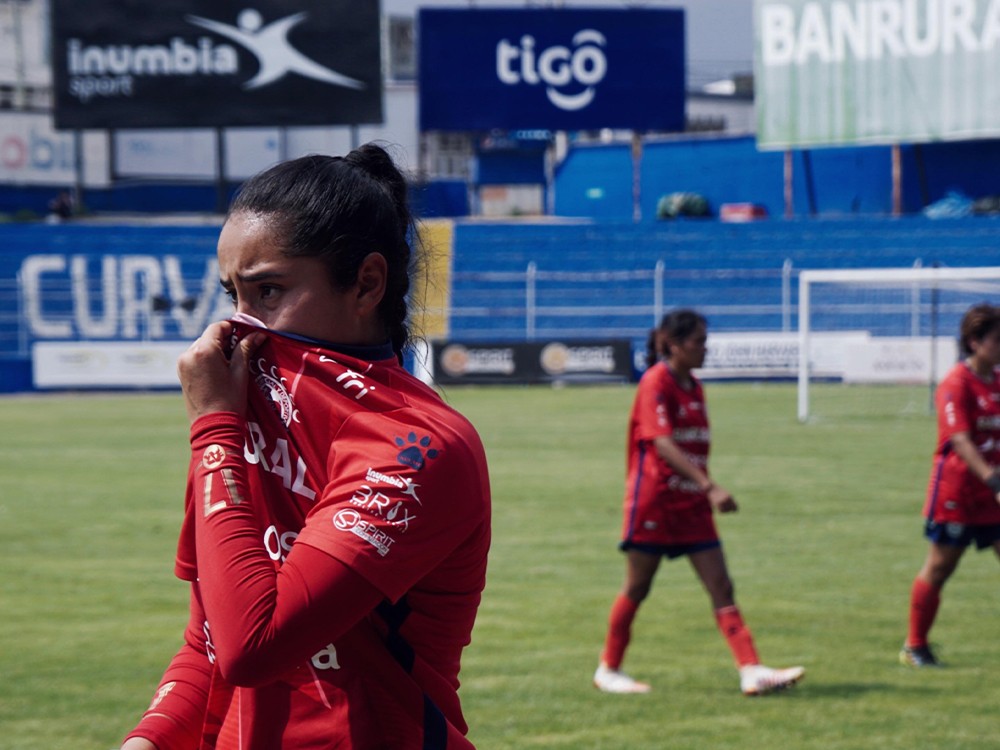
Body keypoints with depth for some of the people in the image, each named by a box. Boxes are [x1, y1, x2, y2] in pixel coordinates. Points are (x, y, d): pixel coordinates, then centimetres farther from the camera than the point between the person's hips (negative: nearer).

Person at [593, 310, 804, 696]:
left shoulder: (693, 387, 11)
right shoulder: (655, 384, -14)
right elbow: (663, 445, -25)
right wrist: (709, 486, -33)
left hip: (691, 504, 7)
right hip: (653, 501, -7)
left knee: (721, 587, -3)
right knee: (637, 588, 3)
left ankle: (752, 671, -9)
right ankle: (608, 670, 18)